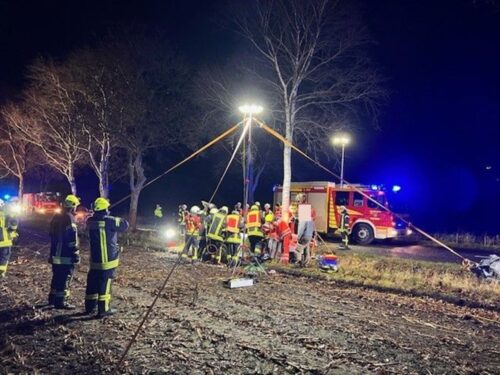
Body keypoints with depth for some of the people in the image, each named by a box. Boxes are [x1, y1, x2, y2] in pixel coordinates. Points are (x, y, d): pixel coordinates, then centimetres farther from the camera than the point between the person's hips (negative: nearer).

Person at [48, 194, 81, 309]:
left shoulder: (56, 217, 13)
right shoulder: (69, 218, -17)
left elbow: (52, 235, 20)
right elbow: (72, 240, -20)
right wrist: (76, 255, -16)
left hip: (55, 254, 9)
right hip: (66, 256, -9)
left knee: (57, 277, 19)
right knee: (64, 279, -3)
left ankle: (53, 298, 29)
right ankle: (60, 302, 0)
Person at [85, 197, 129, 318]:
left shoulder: (90, 221, 1)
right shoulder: (110, 221, -15)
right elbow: (125, 225, -6)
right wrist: (117, 220, 12)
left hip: (94, 259, 6)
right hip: (108, 259, -6)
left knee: (92, 282, 15)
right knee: (105, 284, -1)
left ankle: (89, 307, 24)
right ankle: (103, 310, 2)